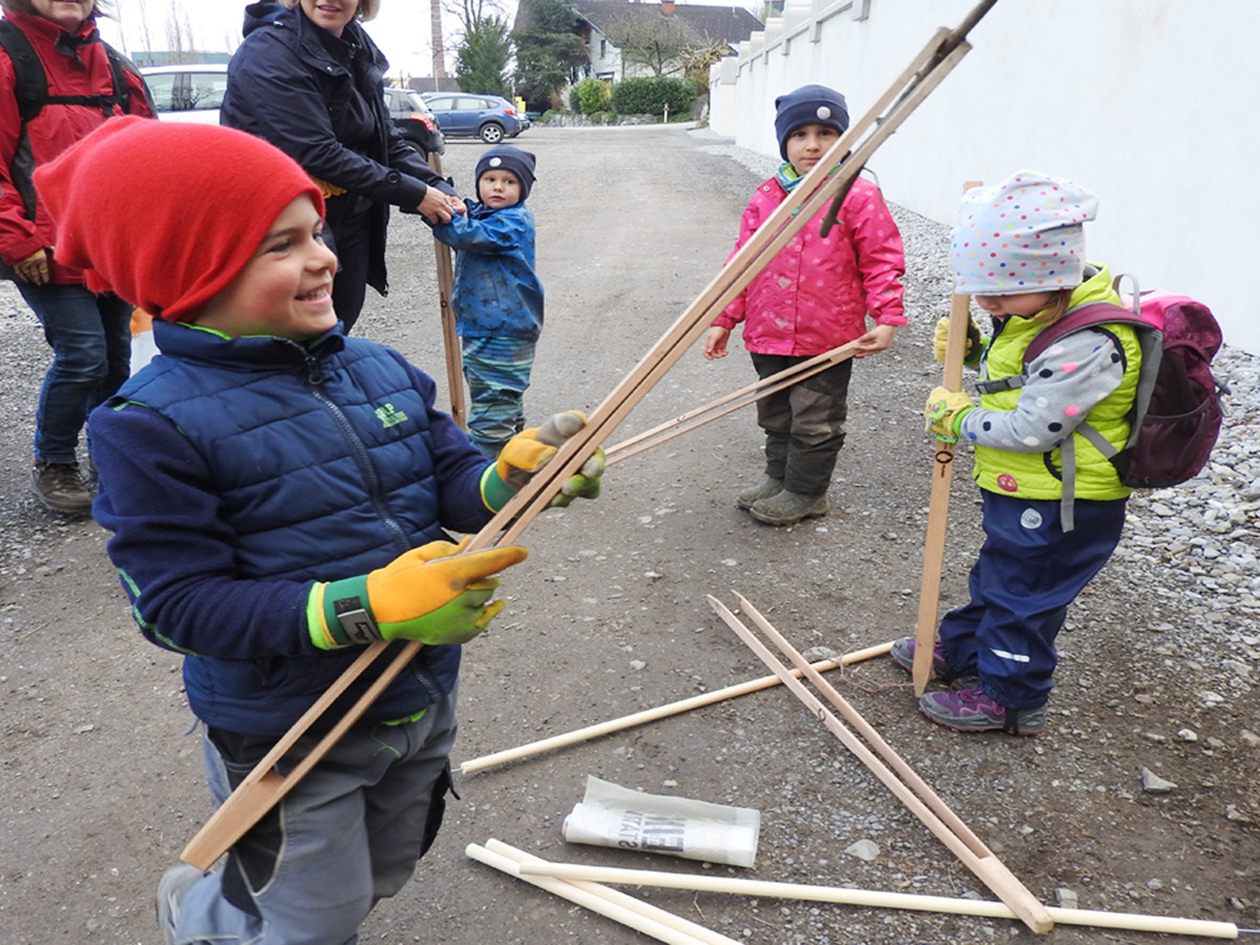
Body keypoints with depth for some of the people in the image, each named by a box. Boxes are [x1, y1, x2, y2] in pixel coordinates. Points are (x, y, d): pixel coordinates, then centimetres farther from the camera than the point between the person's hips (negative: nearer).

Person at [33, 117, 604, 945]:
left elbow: (452, 481, -4)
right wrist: (364, 607, -33)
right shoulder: (155, 425, -21)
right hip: (287, 737, -5)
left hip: (422, 700, 6)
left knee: (383, 877, 29)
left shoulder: (379, 369, -5)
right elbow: (179, 603, -23)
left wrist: (513, 478, -28)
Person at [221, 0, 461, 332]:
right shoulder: (268, 52, -16)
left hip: (351, 221, 7)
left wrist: (437, 188, -9)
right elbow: (317, 153, -23)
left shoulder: (358, 51, 7)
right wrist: (412, 193, -21)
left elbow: (386, 139, 8)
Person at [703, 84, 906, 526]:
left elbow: (882, 261, -7)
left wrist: (886, 319, -16)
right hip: (769, 334, 5)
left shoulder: (859, 198, -9)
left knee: (816, 421, 8)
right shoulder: (766, 198, 3)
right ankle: (778, 476, 39)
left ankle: (805, 492, 25)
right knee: (776, 416, 20)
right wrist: (723, 320, 7)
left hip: (828, 338, -5)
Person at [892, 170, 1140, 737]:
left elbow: (1030, 429, -30)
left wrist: (961, 419, -16)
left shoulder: (1088, 345, -30)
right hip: (1023, 493, 10)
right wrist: (972, 347, 0)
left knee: (1022, 594, 6)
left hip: (1061, 507, -10)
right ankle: (961, 652, 44)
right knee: (996, 576, 25)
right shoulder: (1034, 311, 0)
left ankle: (1009, 697, 25)